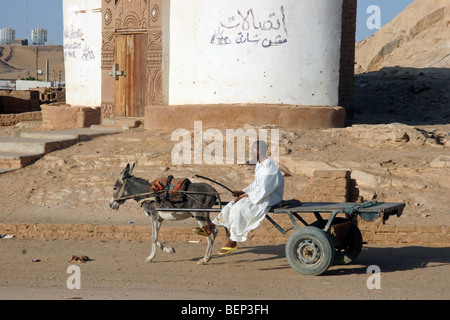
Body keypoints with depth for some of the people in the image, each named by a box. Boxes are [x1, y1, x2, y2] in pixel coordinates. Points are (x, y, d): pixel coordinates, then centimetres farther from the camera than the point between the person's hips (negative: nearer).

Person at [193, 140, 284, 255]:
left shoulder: (268, 167, -22)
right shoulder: (260, 165, 11)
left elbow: (262, 190, -26)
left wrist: (245, 196, -20)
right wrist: (243, 191, 9)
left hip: (268, 200, -10)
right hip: (261, 195, 10)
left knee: (238, 209, -23)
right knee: (231, 206, 6)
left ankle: (233, 241, -14)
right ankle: (210, 228, 11)